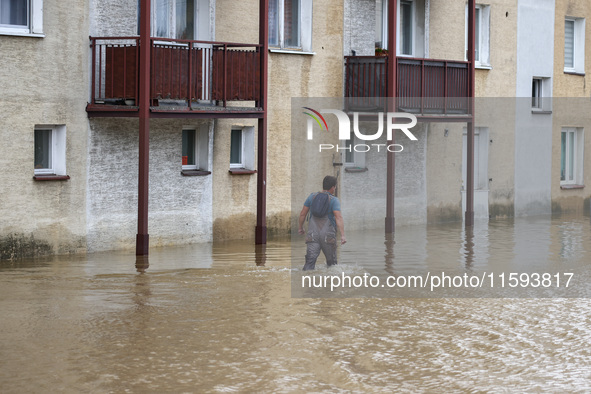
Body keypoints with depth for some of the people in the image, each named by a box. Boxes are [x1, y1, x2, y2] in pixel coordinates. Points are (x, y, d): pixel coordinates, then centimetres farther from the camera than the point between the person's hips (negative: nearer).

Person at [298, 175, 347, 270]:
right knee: (331, 262, 15)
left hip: (313, 235, 2)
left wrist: (300, 227, 29)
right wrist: (342, 235, -21)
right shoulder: (334, 200, -4)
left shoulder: (312, 197, 7)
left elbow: (303, 214, 12)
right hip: (328, 236, -2)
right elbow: (338, 217, -16)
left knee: (310, 260, -9)